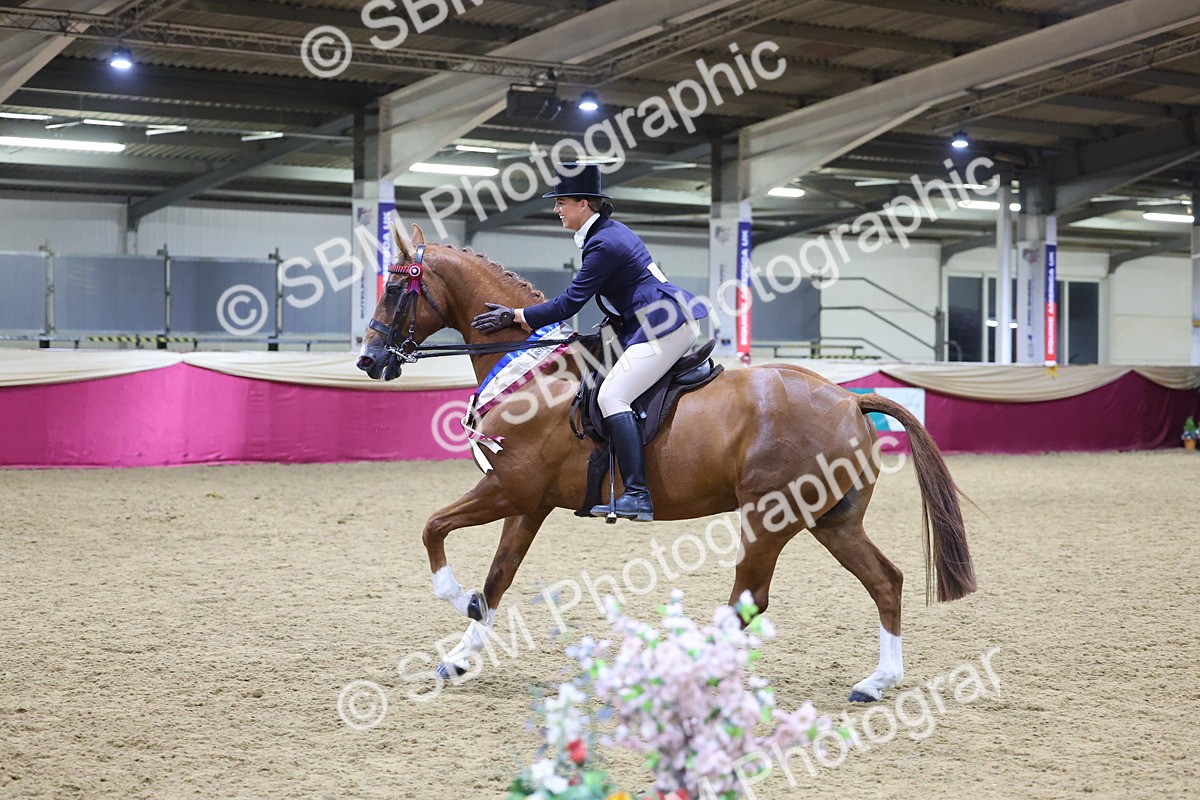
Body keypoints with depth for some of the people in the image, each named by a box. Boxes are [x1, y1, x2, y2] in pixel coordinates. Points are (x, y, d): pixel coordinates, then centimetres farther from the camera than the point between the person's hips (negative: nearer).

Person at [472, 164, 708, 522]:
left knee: (612, 396, -15)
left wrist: (515, 316, -9)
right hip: (674, 318, 11)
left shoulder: (603, 245, -16)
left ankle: (638, 496, -21)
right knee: (614, 395, 13)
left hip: (664, 326, -11)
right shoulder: (611, 231, 15)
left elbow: (568, 304, -15)